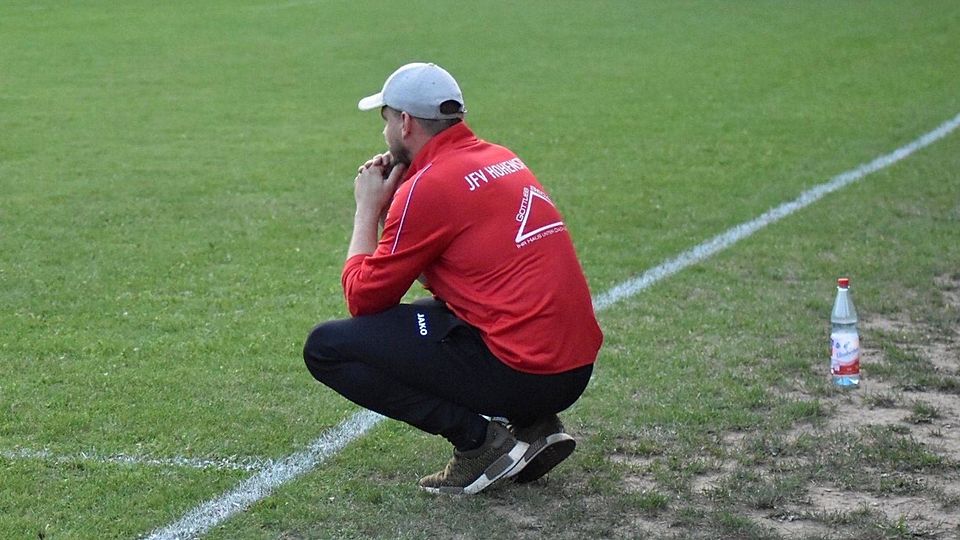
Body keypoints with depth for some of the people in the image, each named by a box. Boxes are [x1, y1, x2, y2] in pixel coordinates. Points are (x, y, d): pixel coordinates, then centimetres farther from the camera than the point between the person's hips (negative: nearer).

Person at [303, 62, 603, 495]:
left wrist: (368, 208, 10)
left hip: (521, 371, -9)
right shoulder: (503, 160, 15)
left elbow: (362, 297, -2)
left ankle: (479, 438, -9)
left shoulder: (428, 185, -10)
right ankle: (533, 425, 13)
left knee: (325, 348, -3)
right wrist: (391, 203, 15)